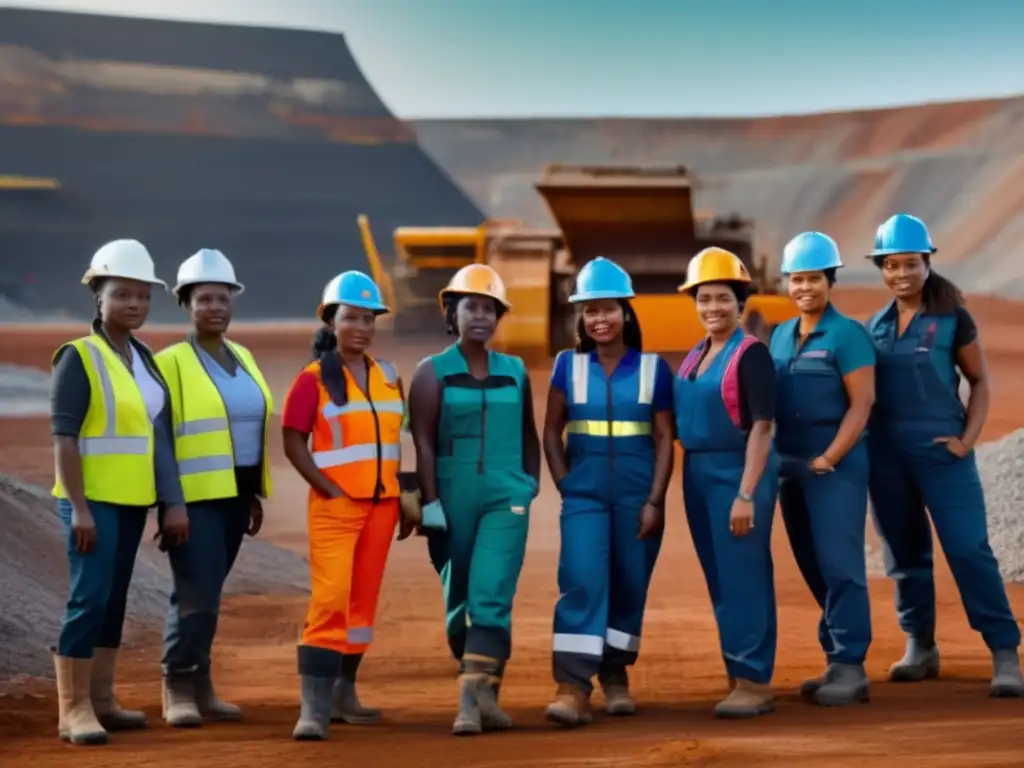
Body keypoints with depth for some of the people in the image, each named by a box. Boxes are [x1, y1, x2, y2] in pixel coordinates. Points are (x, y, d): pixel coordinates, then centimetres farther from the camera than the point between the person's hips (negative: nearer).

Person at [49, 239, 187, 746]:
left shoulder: (144, 358, 11)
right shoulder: (78, 357, -9)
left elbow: (159, 435, 12)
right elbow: (63, 438, -13)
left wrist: (173, 501, 8)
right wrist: (79, 508, -19)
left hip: (132, 501, 7)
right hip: (93, 500, -7)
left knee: (115, 600, 11)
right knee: (89, 598, -11)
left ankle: (101, 699, 18)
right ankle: (73, 709, -5)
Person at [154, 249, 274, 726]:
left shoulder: (243, 359, 13)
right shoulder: (171, 363, -6)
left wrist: (256, 495, 15)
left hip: (235, 494, 6)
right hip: (194, 495, -6)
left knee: (206, 592, 11)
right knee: (197, 592, -10)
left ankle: (200, 686, 17)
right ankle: (179, 688, 2)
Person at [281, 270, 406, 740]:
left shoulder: (388, 377, 11)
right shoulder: (314, 379, -5)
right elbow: (294, 442, -7)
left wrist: (402, 493, 8)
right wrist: (329, 490, -13)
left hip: (381, 505, 6)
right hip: (336, 506, -6)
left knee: (363, 601, 9)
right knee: (330, 600, -15)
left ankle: (343, 694, 19)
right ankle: (314, 707, -16)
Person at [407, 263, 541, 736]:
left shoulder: (515, 372, 10)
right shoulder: (432, 372, 2)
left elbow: (528, 434, 20)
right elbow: (422, 442, -4)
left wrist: (532, 481, 8)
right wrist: (430, 502, -12)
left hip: (505, 498, 1)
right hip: (452, 497, 0)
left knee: (491, 596, -14)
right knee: (458, 598, 7)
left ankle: (475, 697, -18)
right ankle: (482, 693, 20)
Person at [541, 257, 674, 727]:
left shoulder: (653, 369, 3)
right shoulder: (568, 365, 5)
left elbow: (664, 439, 1)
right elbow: (552, 431, 7)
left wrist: (655, 500, -6)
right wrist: (565, 486, -3)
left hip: (637, 495, 1)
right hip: (584, 493, -1)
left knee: (630, 586, 7)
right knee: (581, 582, -13)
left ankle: (615, 675, 24)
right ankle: (573, 688, -18)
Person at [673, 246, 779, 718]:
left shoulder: (751, 354, -10)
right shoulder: (693, 357, 12)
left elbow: (761, 428, -15)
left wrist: (746, 494, -20)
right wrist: (692, 479, 11)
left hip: (738, 473, -8)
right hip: (697, 474, 8)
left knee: (743, 578, -5)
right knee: (719, 582, 11)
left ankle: (755, 682, 1)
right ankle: (738, 676, 20)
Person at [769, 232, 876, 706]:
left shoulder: (847, 334, -6)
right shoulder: (780, 336, 13)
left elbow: (862, 404, -11)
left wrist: (828, 459, -16)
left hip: (836, 466, -7)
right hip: (789, 466, 7)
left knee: (839, 565, -8)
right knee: (813, 569, 9)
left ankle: (850, 667, -4)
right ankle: (837, 661, 17)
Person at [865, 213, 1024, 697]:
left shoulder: (952, 319, -2)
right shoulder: (875, 325, 10)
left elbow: (980, 382, 1)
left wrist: (967, 439, -9)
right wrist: (860, 440, 2)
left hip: (940, 449, -4)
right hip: (885, 452, 5)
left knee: (969, 549, -10)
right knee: (903, 554, 11)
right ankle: (920, 647, 22)